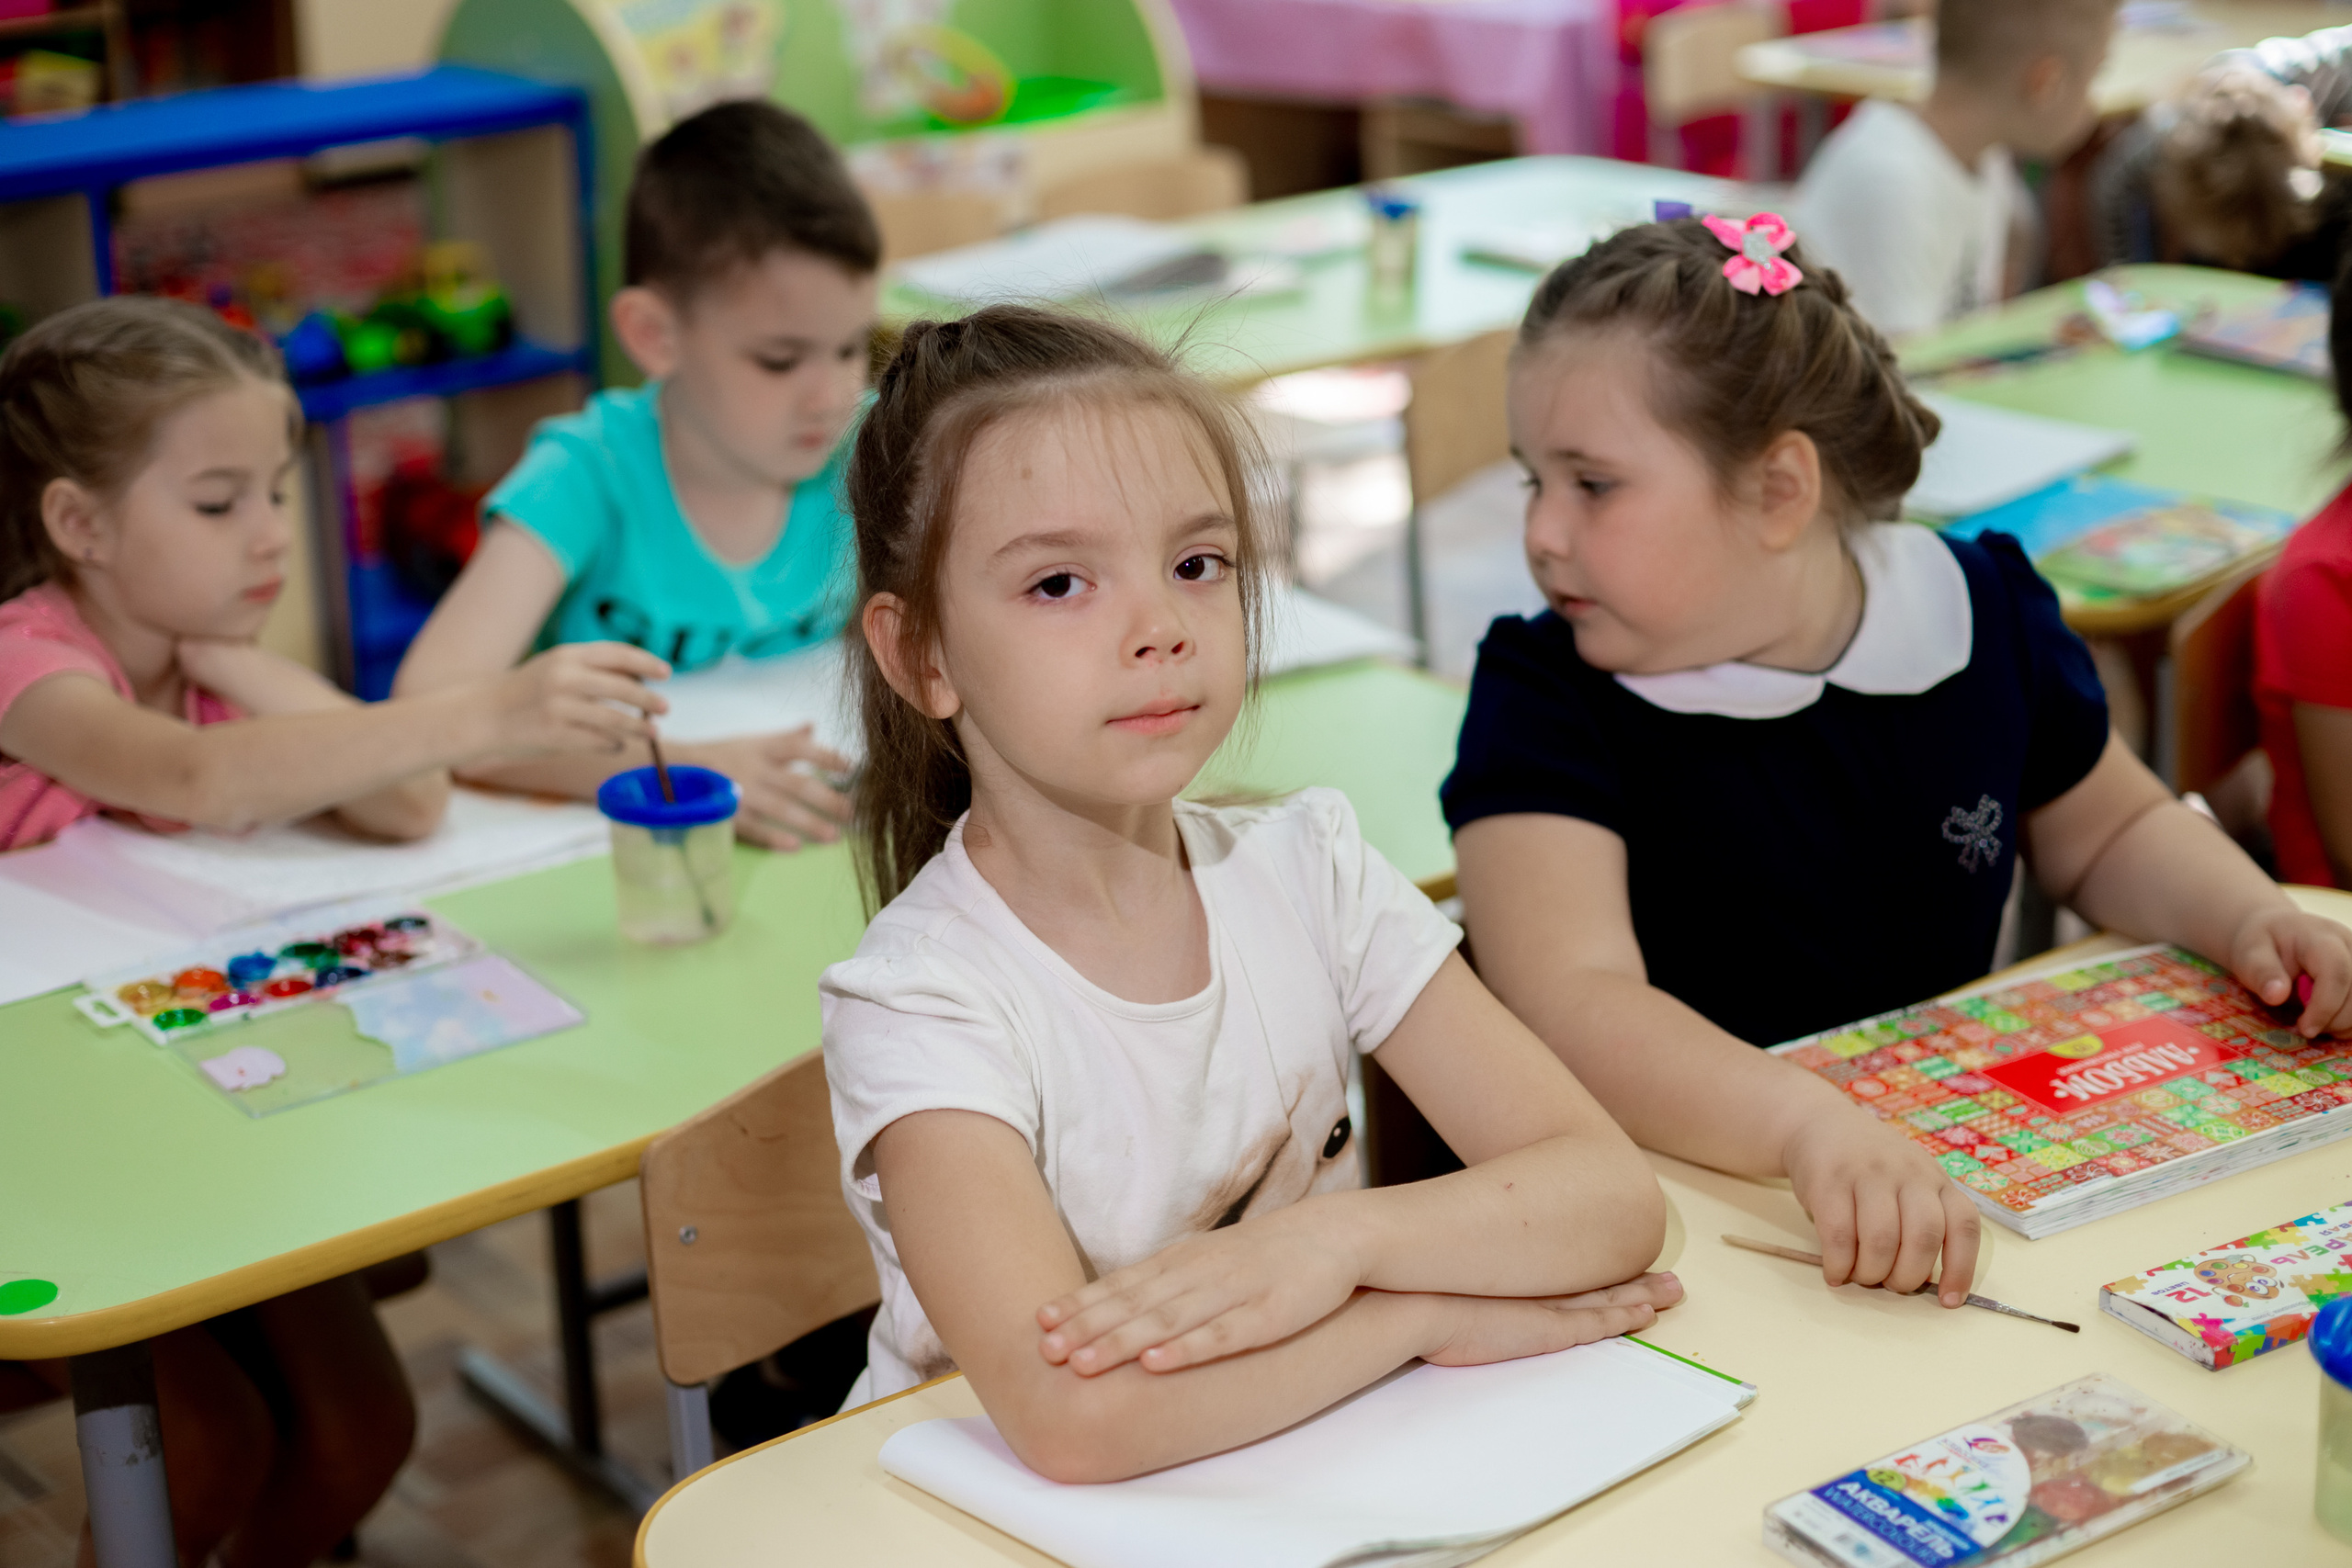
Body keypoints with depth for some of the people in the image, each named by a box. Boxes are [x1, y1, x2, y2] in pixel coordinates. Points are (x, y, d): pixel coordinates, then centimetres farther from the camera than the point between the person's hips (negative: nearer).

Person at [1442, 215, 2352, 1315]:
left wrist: (2253, 920, 1)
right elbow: (1572, 1007, -28)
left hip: (1955, 1175, 6)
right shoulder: (1546, 693, -12)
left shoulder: (1986, 614, 3)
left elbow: (2114, 834, 23)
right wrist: (1814, 1126, -45)